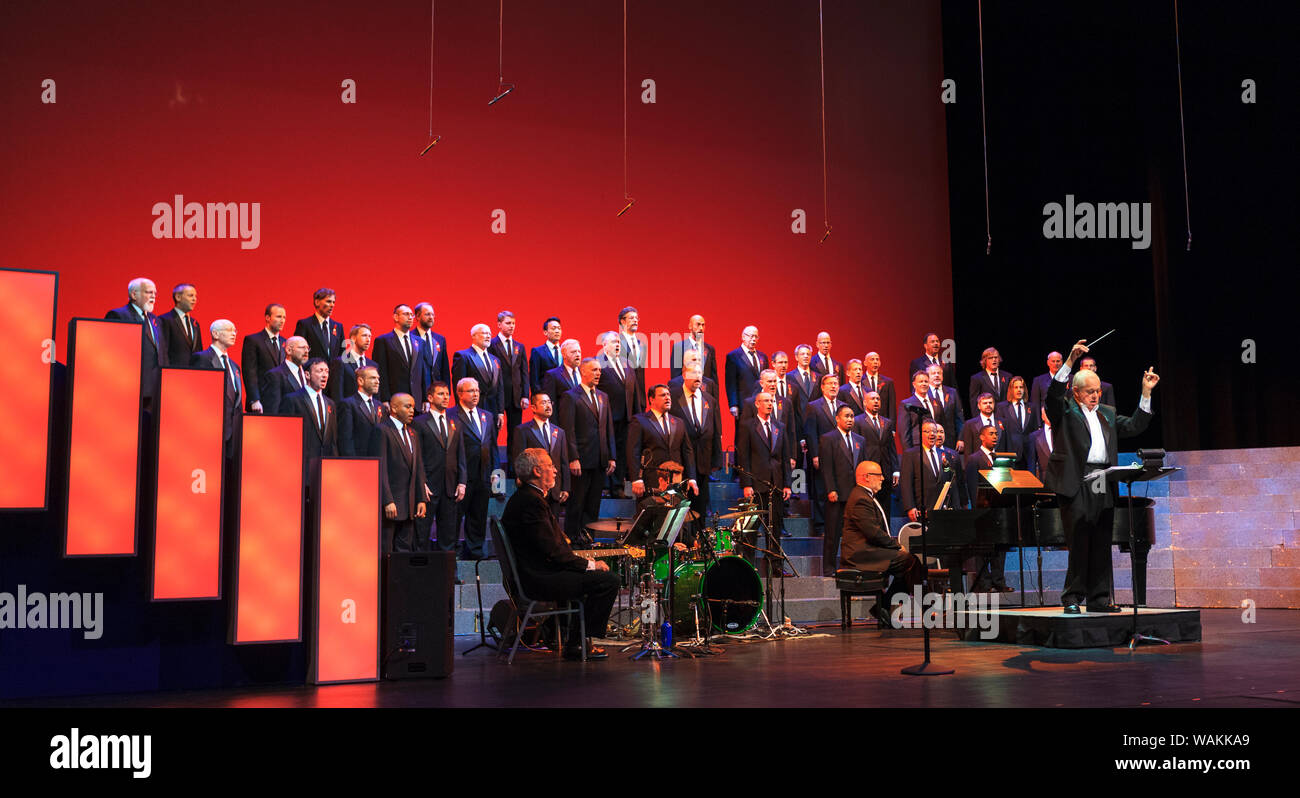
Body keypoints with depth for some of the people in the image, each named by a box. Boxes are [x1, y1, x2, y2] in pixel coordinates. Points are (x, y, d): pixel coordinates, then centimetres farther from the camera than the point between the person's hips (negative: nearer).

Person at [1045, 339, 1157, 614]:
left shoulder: (1107, 414, 22)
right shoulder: (1064, 411, 3)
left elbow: (1134, 426, 18)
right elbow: (1054, 393, -15)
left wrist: (1146, 393, 11)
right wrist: (1070, 361, -24)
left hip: (1104, 487, 6)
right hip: (1077, 485, -6)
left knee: (1102, 544, 7)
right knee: (1079, 542, -8)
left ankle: (1098, 599, 13)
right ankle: (1072, 598, -2)